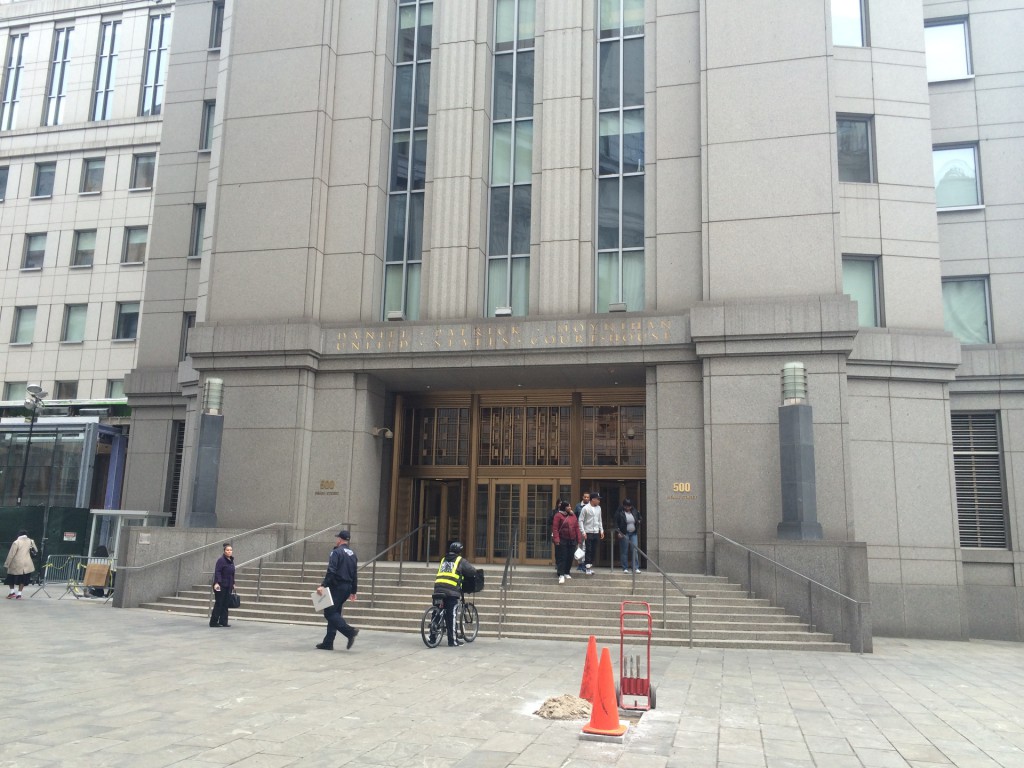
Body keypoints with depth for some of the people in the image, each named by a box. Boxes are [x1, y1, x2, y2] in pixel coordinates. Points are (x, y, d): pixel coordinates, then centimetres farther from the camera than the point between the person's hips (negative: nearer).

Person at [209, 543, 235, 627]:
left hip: (228, 586, 7)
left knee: (225, 604, 8)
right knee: (218, 604, -4)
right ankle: (213, 622, 4)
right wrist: (217, 583, -27)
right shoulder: (221, 560, -11)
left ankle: (223, 622, 13)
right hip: (221, 586, -7)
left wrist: (233, 583, 20)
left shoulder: (231, 561, 13)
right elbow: (217, 572, -18)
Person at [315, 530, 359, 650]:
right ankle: (328, 643, 13)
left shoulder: (337, 552, -9)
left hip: (337, 587, -8)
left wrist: (323, 585, -24)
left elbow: (331, 571, -21)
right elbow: (354, 575, 18)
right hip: (347, 588, 8)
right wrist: (353, 591, 22)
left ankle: (350, 631, -20)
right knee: (334, 613, 13)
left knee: (329, 613, -6)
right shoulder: (352, 554, 15)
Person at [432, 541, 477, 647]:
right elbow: (473, 572, 4)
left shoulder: (443, 560, 24)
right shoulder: (461, 561, 7)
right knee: (451, 616, -1)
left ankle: (432, 638, 18)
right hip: (451, 591, -5)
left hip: (438, 589, 5)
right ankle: (452, 641, 3)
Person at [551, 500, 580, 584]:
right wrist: (556, 539, -18)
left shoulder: (573, 516, 10)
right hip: (562, 540, -5)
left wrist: (578, 540, 8)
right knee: (562, 558, -6)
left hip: (572, 541, 5)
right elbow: (555, 528, -10)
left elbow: (577, 528, 11)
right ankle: (561, 575, -7)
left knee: (570, 558, 9)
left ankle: (567, 573, 24)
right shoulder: (558, 515, -6)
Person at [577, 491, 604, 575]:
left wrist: (601, 530, 11)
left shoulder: (598, 508, 9)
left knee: (594, 551, 8)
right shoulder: (585, 508, -9)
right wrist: (583, 532, -14)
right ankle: (588, 568, 0)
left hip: (596, 532, 6)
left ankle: (590, 566, 18)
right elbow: (581, 520, -9)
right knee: (588, 550, -4)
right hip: (588, 533, -6)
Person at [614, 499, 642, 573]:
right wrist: (618, 532, -14)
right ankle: (625, 568, 8)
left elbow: (639, 519, 24)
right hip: (624, 534, -4)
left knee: (635, 550, -2)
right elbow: (616, 523, -5)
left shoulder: (634, 512, 8)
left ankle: (636, 568, 1)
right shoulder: (619, 512, -6)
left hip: (633, 533, 4)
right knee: (624, 551, 0)